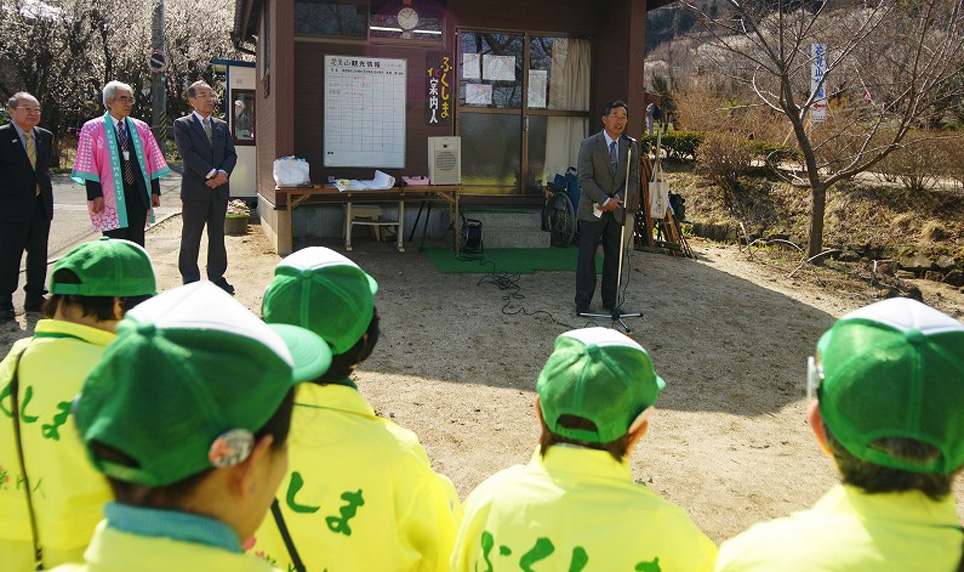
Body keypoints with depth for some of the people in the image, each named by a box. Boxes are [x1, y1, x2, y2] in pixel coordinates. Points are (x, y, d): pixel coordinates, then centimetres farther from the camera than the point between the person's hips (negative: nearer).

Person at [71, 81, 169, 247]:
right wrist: (95, 195, -13)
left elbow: (152, 162, 10)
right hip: (112, 198, -3)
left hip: (139, 195, 4)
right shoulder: (93, 129, -1)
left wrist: (155, 190, 5)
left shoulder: (141, 128, 10)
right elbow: (89, 165, -6)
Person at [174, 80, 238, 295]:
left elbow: (231, 154, 9)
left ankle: (217, 277, 20)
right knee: (191, 237, 2)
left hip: (220, 189, 5)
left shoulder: (222, 126, 15)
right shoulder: (182, 125, -1)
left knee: (217, 235, 11)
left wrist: (223, 172, -10)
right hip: (195, 189, -5)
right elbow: (188, 154, -12)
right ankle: (190, 281, 10)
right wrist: (211, 173, -17)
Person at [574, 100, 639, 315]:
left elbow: (634, 180, 5)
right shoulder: (589, 144, -6)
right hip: (592, 211, -4)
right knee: (587, 257, -1)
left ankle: (610, 301, 18)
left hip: (617, 211, 4)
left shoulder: (631, 147, 6)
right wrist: (606, 201, -18)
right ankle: (582, 302, 8)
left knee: (614, 257, 8)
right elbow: (585, 179, -12)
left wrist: (617, 199, -11)